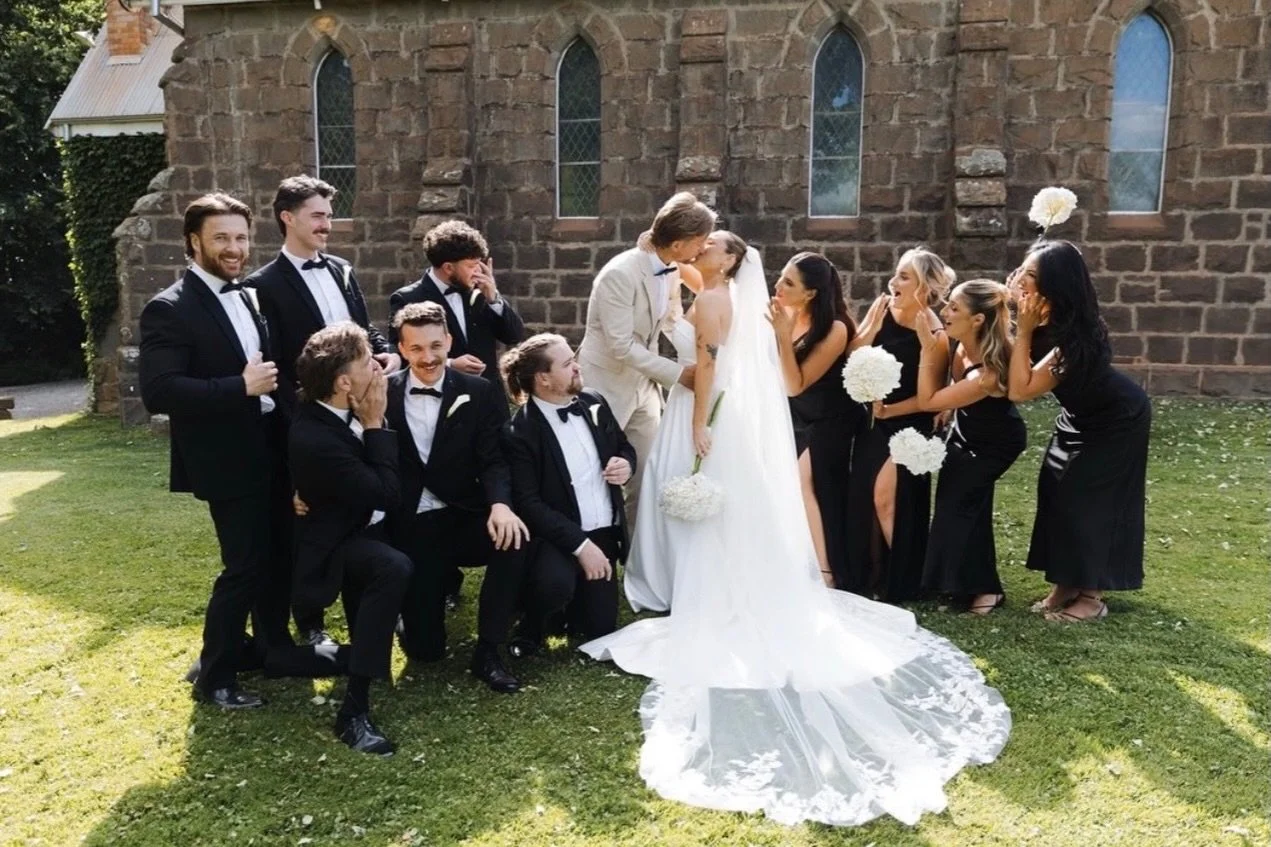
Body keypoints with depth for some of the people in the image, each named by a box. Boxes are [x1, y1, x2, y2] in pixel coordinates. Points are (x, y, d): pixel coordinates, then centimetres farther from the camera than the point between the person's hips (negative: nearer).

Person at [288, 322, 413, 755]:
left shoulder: (342, 411, -5)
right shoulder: (314, 437, -30)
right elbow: (386, 493, -25)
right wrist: (375, 425, -22)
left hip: (361, 528, 9)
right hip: (332, 546, -9)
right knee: (394, 568, -34)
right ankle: (354, 709, -29)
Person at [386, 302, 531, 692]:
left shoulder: (480, 393, -1)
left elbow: (494, 459, -11)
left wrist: (500, 504, -29)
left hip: (465, 519, 0)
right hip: (412, 529, 0)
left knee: (513, 538, -34)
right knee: (425, 649, -2)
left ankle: (488, 653, -13)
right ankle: (415, 613, 37)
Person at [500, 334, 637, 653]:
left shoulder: (594, 403, 0)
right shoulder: (520, 432, -17)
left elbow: (624, 447, 15)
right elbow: (528, 504, -21)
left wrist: (626, 464, -10)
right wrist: (579, 544, -26)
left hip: (604, 533, 5)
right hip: (557, 536, -5)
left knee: (600, 627, 3)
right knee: (555, 583, -36)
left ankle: (568, 604, 37)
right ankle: (531, 627, -1)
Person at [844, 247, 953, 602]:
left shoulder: (935, 335, -19)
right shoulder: (882, 308, -7)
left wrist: (889, 410, -12)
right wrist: (873, 326, -21)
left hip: (908, 424, -5)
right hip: (873, 418, 5)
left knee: (887, 496, -5)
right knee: (860, 494, 9)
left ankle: (898, 582, 17)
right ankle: (864, 576, 28)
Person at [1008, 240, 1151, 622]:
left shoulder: (1077, 340, -38)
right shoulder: (1043, 321, -16)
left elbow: (1020, 390, -37)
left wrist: (1025, 332, -38)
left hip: (1116, 420, -8)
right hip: (1081, 415, 8)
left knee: (1089, 501, -7)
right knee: (1057, 491, 5)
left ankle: (1091, 597, 6)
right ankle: (1066, 585, 16)